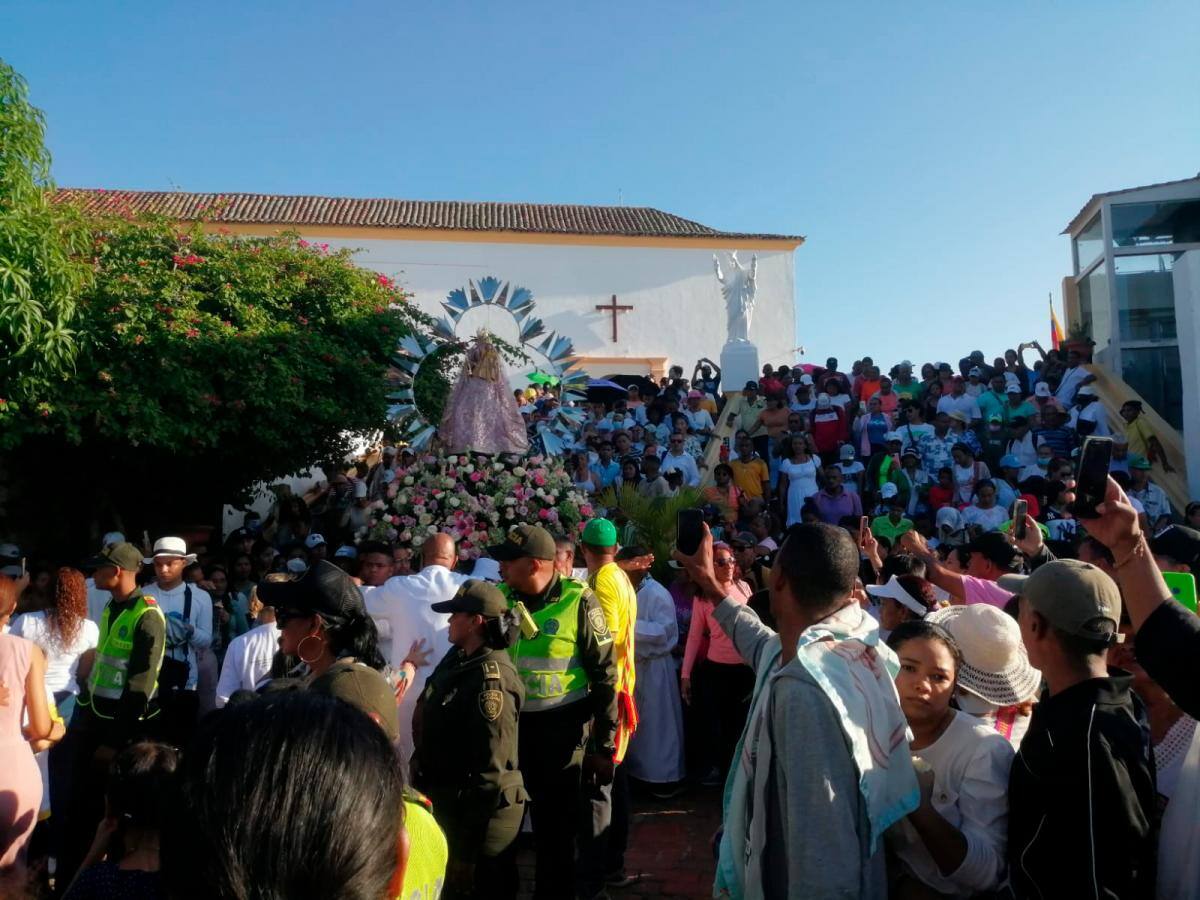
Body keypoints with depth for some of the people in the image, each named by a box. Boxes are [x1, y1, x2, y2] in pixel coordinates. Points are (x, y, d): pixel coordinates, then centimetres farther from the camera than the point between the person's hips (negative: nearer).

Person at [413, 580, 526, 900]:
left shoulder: (491, 679, -25)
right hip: (447, 803, 8)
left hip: (477, 813, -8)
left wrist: (466, 851, -19)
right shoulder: (457, 658, 1)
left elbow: (489, 773, -24)